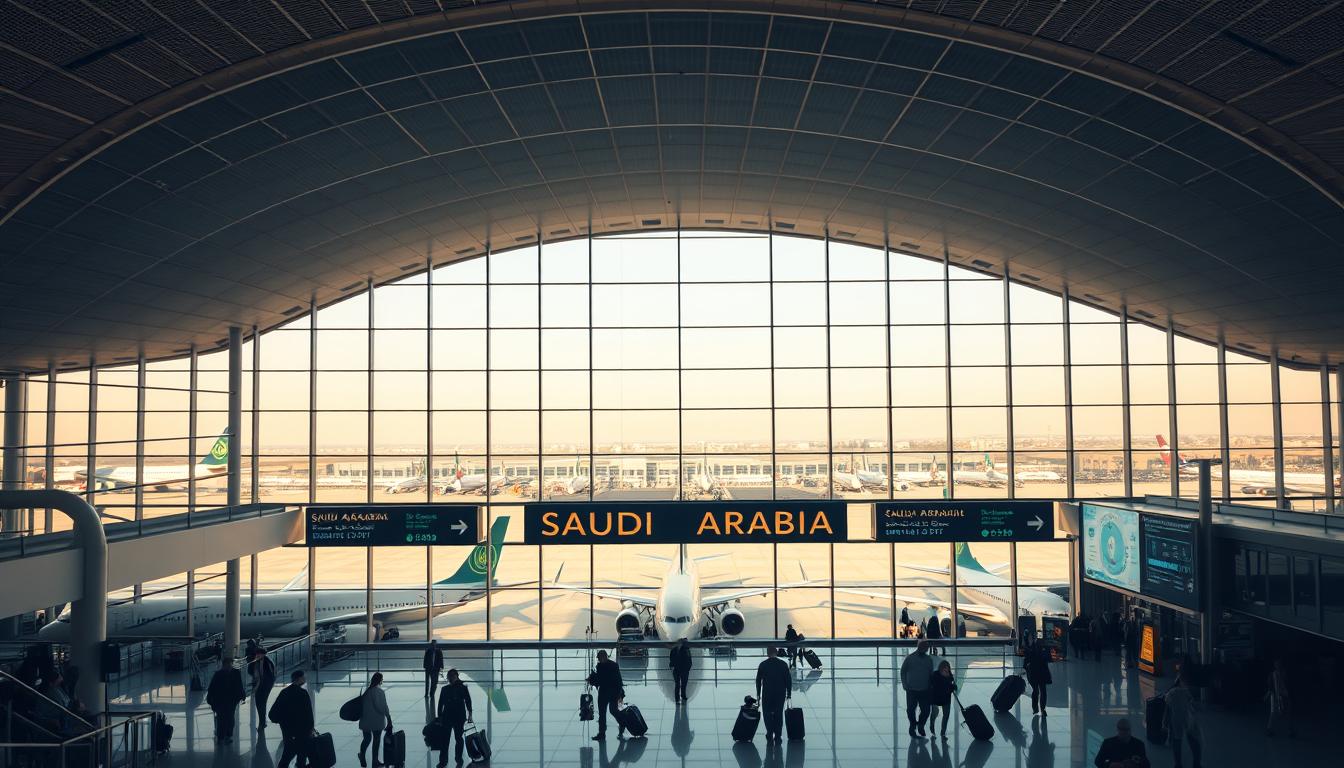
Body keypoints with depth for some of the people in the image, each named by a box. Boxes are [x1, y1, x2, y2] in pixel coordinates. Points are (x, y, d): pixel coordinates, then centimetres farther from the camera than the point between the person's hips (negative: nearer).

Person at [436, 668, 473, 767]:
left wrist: (469, 714, -8)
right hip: (447, 717, 1)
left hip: (459, 717, -1)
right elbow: (441, 703, 9)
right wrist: (440, 716, 6)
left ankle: (459, 758, 19)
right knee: (445, 739, -2)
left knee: (458, 738, 7)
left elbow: (468, 701, 0)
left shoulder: (463, 688, 0)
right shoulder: (445, 689, 5)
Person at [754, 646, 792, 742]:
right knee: (779, 714, 9)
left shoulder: (763, 665, -4)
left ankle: (770, 734, 9)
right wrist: (789, 693, 5)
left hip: (767, 694, -1)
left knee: (767, 714, 12)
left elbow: (758, 680, 1)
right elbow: (788, 679, -2)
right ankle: (777, 736, 9)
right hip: (780, 694, 1)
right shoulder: (783, 664, -4)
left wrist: (758, 694, 10)